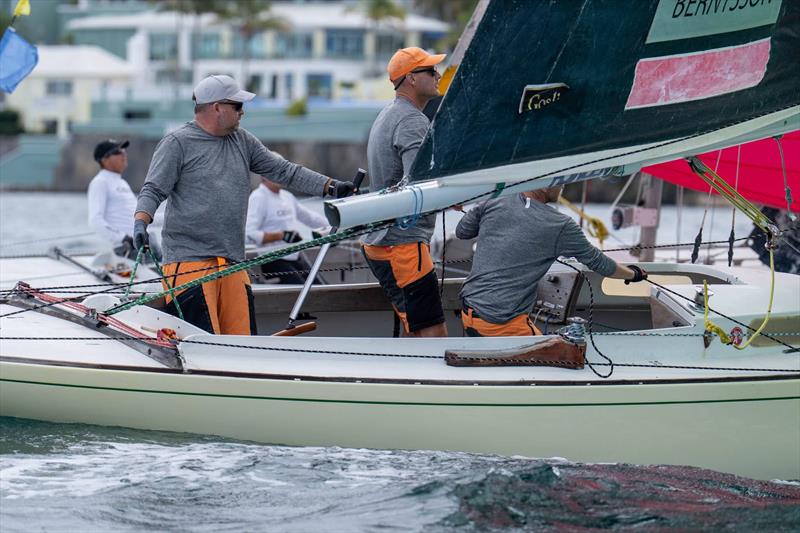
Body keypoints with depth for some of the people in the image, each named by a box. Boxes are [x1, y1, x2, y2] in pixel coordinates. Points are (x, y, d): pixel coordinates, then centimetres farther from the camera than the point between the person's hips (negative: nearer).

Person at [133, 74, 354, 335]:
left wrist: (331, 187, 7)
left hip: (233, 264, 7)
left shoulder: (243, 141, 17)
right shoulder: (177, 143, -1)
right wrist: (141, 222, -23)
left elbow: (284, 171, 16)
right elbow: (153, 190, -5)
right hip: (189, 262, -7)